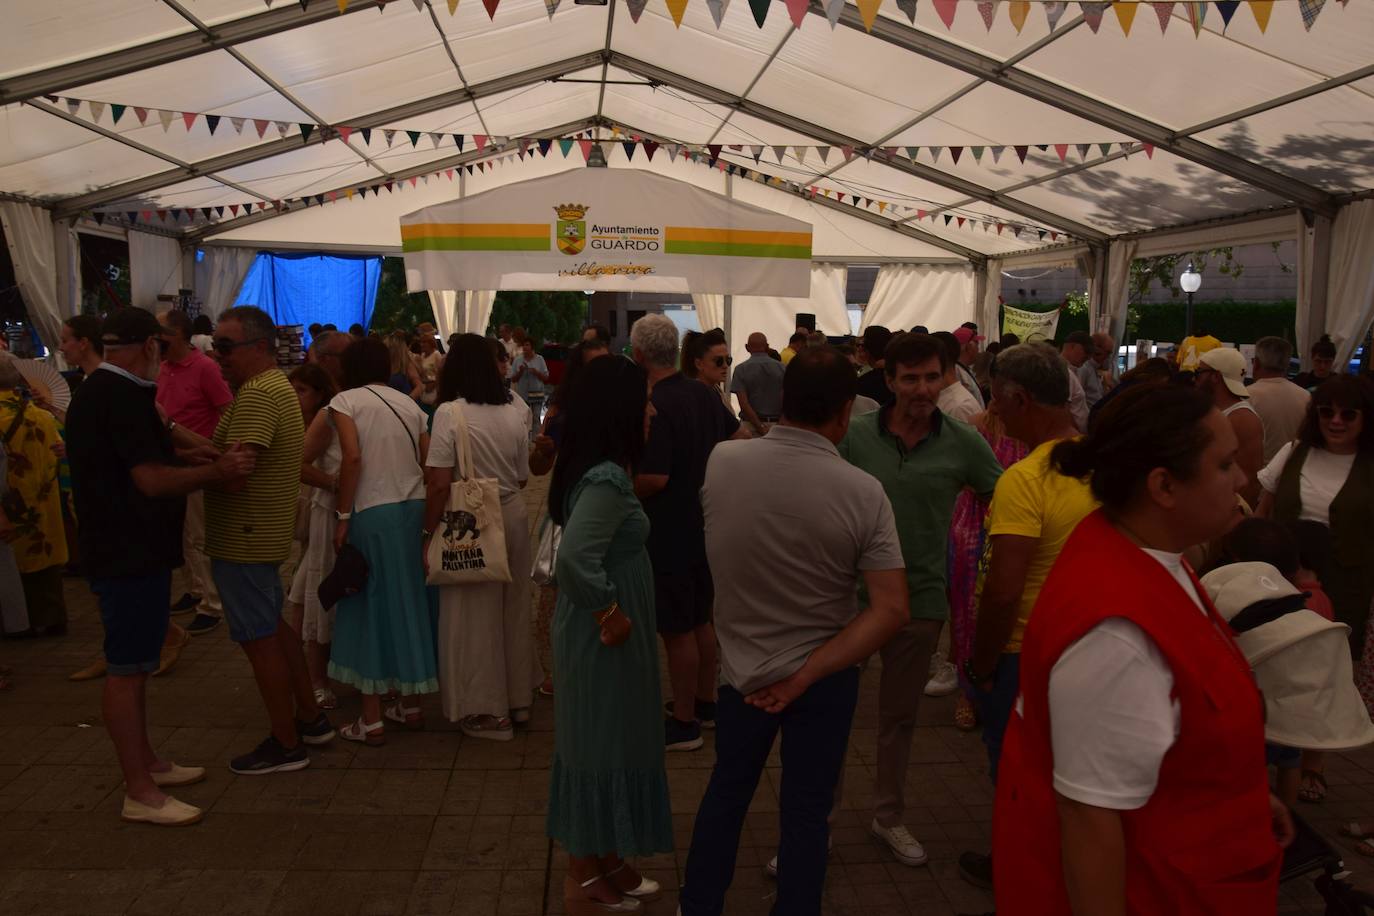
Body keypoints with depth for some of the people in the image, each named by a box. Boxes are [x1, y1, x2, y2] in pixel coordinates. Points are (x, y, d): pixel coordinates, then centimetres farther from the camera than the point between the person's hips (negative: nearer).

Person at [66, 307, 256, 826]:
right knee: (127, 669, -3)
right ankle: (140, 794, 5)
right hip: (132, 553, -11)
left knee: (134, 664, 18)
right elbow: (152, 480, -26)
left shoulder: (95, 392, 12)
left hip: (124, 548, 11)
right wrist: (216, 472, -17)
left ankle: (145, 763, 31)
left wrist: (185, 459, 21)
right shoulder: (123, 396, -20)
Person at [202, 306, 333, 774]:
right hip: (262, 535, 10)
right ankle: (310, 717, 30)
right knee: (273, 626, 20)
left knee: (259, 637, 0)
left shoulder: (257, 394, -19)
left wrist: (177, 437, -17)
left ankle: (286, 744, 12)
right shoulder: (276, 386, 14)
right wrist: (182, 436, 0)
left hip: (244, 538, -10)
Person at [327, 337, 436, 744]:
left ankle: (372, 719, 10)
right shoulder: (409, 404, 13)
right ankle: (409, 703, 25)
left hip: (373, 511, -5)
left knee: (370, 605, 4)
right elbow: (430, 462, 6)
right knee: (409, 601, 15)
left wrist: (342, 516, -10)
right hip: (415, 509, 5)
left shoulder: (345, 401, -1)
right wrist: (426, 520, 11)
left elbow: (353, 457, -15)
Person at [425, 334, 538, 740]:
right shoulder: (515, 411, 1)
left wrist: (428, 533, -6)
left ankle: (489, 710, 18)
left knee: (474, 615, 8)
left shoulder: (450, 413, -14)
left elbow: (439, 483, -16)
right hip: (514, 516, 5)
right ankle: (519, 697, 31)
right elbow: (523, 476, 8)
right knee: (513, 609, 17)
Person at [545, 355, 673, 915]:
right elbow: (575, 557, -36)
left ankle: (603, 864, 36)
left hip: (604, 636, 9)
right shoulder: (607, 479, -24)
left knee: (602, 742, 19)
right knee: (602, 745, 5)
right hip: (605, 639, -9)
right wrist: (610, 612, -23)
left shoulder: (600, 472, 6)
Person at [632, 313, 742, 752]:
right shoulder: (705, 395, 3)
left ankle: (684, 723, 15)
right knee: (701, 621, 20)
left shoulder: (653, 406, -23)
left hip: (669, 535, -8)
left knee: (678, 631, 3)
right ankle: (705, 703, 34)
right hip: (705, 528, 9)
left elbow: (654, 478, -29)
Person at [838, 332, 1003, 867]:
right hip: (852, 592, -1)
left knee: (899, 716, 19)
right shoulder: (855, 435, -8)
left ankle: (888, 816, 39)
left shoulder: (963, 444, -7)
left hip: (920, 598, 1)